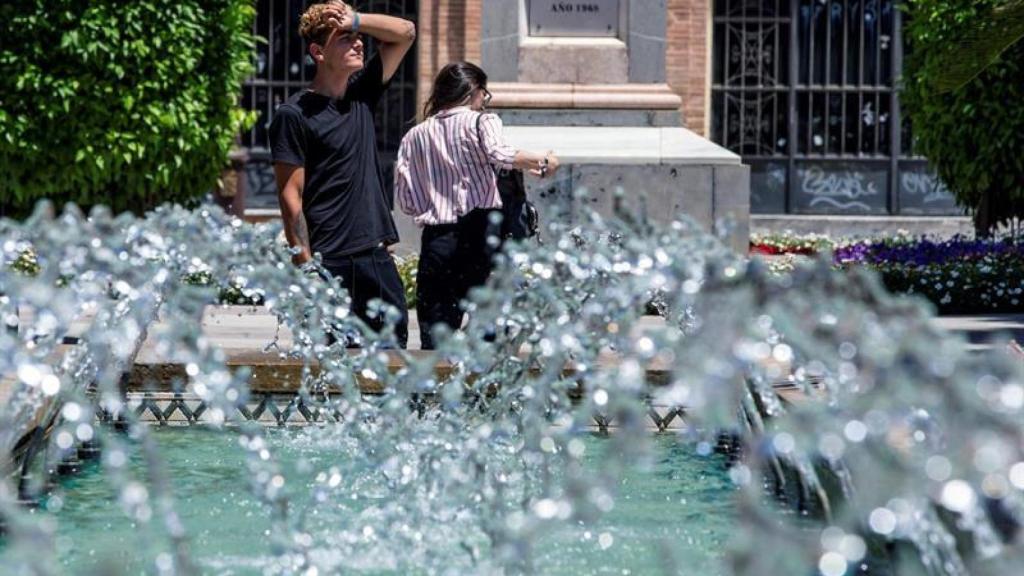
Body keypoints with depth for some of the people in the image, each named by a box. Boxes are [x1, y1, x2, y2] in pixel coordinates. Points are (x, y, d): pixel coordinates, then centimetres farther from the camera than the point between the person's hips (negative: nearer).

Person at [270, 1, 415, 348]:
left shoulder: (361, 94, 12)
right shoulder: (295, 115, -7)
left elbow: (405, 33, 17)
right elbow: (290, 197, -9)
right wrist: (306, 267, -15)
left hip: (377, 256, 6)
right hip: (330, 263, -6)